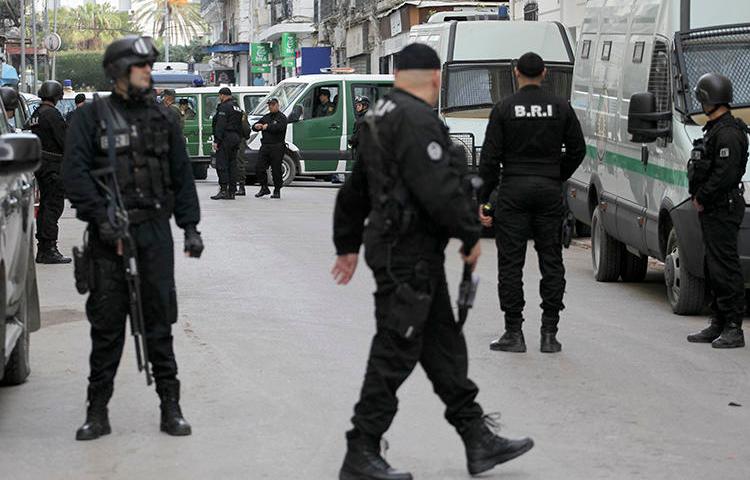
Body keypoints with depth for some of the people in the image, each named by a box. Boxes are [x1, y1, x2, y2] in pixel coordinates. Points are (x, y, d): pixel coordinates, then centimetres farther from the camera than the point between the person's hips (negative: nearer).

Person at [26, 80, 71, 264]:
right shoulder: (52, 114, -14)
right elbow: (64, 141, -17)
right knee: (54, 205, -9)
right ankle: (49, 250, -12)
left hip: (39, 164, 10)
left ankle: (43, 249, 18)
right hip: (53, 165, -9)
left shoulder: (35, 115, 14)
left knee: (45, 205, 14)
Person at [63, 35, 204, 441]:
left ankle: (170, 406, 12)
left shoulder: (162, 118, 12)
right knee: (106, 324, 2)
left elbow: (182, 176, 14)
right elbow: (75, 173, -6)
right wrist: (102, 219, -16)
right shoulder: (91, 117, 1)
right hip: (108, 233, -2)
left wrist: (190, 226, 7)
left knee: (159, 320, 5)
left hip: (155, 229, 2)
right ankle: (97, 410, 9)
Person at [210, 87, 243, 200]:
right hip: (235, 138, 9)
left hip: (226, 138, -9)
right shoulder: (237, 107, 19)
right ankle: (231, 192, 8)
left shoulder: (224, 107, -10)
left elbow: (220, 125, -17)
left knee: (221, 164, -8)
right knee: (232, 164, 9)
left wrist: (216, 140, -18)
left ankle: (223, 190, -15)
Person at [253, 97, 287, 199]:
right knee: (259, 168, 1)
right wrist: (256, 126, -7)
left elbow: (279, 127, -21)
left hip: (277, 147, -6)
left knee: (276, 170, -4)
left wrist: (267, 127, -13)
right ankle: (264, 188, 14)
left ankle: (277, 191, 6)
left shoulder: (282, 117, -1)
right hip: (265, 146, 6)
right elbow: (254, 126, 17)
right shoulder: (266, 117, 20)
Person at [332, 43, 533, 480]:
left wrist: (348, 243, 30)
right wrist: (471, 234, -11)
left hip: (393, 245, 11)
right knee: (395, 353, -5)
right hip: (410, 252, -11)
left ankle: (479, 441, 19)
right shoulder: (417, 120, -16)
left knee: (444, 346, 13)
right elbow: (439, 188, -24)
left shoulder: (382, 116, 17)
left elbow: (356, 187, 24)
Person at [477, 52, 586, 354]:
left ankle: (514, 332, 1)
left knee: (511, 262, 2)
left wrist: (482, 199, 0)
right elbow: (577, 150, 6)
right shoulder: (561, 108, 4)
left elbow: (490, 158, -5)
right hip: (549, 192, 2)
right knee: (551, 262, 7)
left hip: (513, 191, -2)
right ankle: (549, 334, 6)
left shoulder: (504, 109, -3)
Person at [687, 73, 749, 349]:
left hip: (722, 209, -11)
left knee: (725, 268, -9)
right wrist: (699, 197, 10)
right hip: (712, 210, 11)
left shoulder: (727, 132, -16)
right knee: (713, 268, 13)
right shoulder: (715, 129, 17)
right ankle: (719, 325, 19)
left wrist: (701, 198, -15)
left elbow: (726, 173, -23)